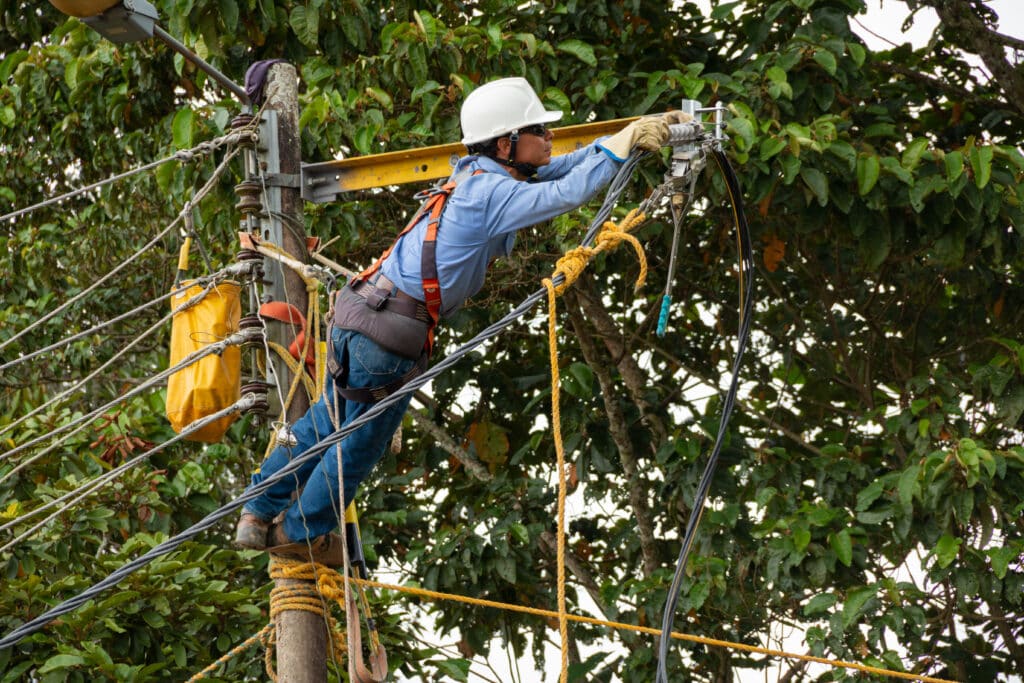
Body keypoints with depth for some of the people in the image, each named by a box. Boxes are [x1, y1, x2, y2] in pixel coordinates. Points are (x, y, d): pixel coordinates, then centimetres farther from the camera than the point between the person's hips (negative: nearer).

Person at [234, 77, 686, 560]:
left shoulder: (479, 175, 11)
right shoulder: (493, 193, -17)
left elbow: (560, 169, 16)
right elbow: (568, 193, -29)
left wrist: (646, 131, 10)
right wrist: (626, 141, -20)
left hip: (359, 305, 9)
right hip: (391, 334, -9)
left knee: (330, 420, 24)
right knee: (362, 440, 12)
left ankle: (257, 516, 31)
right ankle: (301, 532, 28)